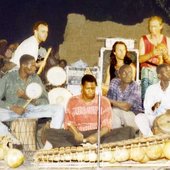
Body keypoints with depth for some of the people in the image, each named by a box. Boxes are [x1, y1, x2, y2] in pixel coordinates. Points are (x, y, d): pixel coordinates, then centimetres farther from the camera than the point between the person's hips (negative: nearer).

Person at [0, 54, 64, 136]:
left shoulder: (36, 78, 2)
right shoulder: (8, 78, -6)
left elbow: (45, 101, -2)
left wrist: (28, 98, -19)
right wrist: (12, 107, -27)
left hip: (32, 110, 2)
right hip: (12, 111, -2)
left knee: (59, 110, -18)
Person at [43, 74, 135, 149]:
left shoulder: (103, 101, 5)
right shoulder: (73, 101, 8)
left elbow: (106, 125, -3)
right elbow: (69, 122, 6)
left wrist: (97, 135, -24)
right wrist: (75, 133, -17)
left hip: (99, 135, 0)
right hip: (78, 135, 1)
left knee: (129, 131, -24)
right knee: (49, 132, -22)